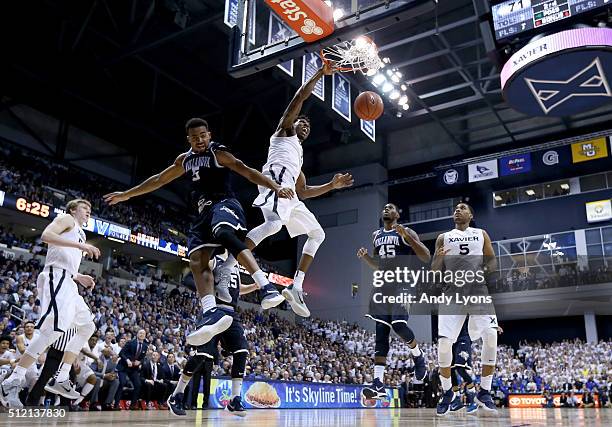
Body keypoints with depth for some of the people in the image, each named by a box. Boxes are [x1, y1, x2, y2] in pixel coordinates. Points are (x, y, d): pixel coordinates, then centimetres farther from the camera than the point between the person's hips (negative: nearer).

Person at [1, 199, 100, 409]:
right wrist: (80, 245, -18)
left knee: (88, 327, 11)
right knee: (54, 328, -24)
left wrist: (80, 278, 19)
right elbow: (46, 235, -14)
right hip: (57, 277, -10)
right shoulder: (66, 219, 6)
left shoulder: (79, 233, 31)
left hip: (67, 282, 10)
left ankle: (60, 378, 7)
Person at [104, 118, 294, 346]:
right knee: (196, 260, -17)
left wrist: (275, 187, -25)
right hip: (203, 212, 7)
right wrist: (127, 194, 39)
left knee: (224, 233, -39)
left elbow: (247, 171, -10)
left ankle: (267, 288, -50)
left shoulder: (218, 153, 2)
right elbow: (159, 180, 33)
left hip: (223, 203, -7)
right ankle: (212, 314, -32)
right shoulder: (184, 160, 22)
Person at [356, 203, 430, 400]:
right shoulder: (376, 235, 18)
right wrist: (364, 256, 5)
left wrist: (406, 236, -17)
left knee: (399, 325, -18)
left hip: (402, 283, -5)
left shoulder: (406, 232, 0)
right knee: (381, 332, -3)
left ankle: (418, 357, 15)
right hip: (382, 283, 5)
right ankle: (378, 384, -6)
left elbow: (426, 258, -9)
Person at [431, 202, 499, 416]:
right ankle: (447, 392, 11)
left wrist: (487, 270, -11)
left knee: (491, 336, -15)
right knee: (444, 342, -11)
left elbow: (492, 261, 12)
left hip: (478, 291, 0)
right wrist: (439, 259, -12)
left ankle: (484, 392, 4)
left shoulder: (481, 234, 15)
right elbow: (434, 270, 10)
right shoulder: (443, 238, 15)